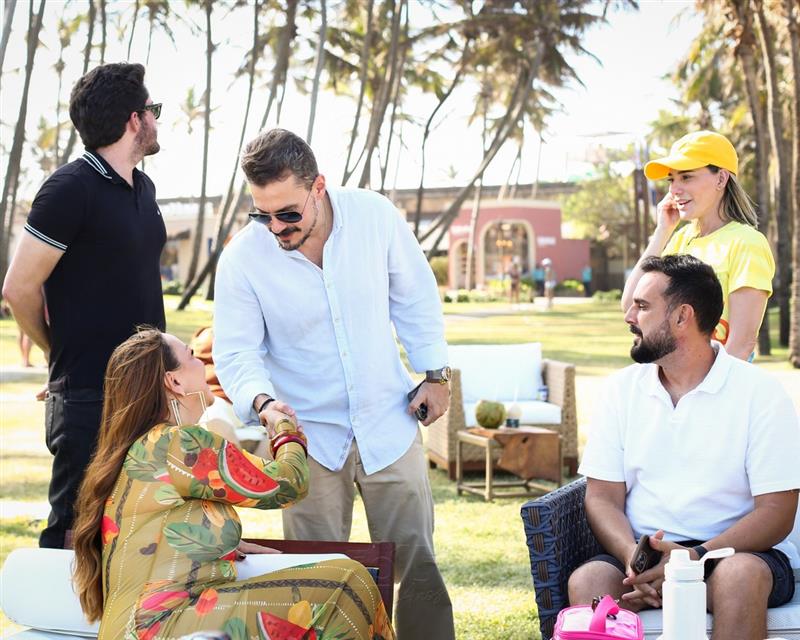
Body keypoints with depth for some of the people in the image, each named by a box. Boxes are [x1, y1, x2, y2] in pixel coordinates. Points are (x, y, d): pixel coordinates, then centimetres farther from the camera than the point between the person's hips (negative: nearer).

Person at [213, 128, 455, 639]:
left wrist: (436, 373, 5)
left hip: (389, 423, 1)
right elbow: (237, 352, -12)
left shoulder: (375, 216, -11)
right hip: (309, 437, -1)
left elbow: (415, 296, 3)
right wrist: (261, 402, -32)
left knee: (418, 565, 5)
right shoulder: (242, 259, -15)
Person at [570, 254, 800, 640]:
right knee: (587, 581, -30)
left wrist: (697, 558, -23)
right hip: (645, 552, 2)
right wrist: (634, 559, -16)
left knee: (740, 575, -37)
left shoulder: (759, 392, -2)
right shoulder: (623, 389, 10)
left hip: (738, 551, -2)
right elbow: (602, 497, 6)